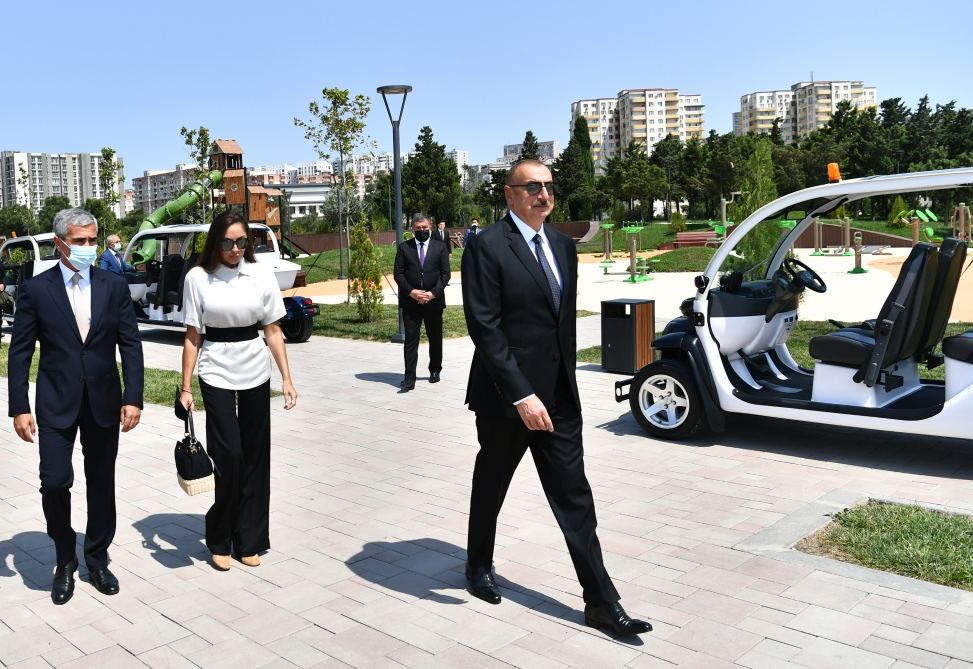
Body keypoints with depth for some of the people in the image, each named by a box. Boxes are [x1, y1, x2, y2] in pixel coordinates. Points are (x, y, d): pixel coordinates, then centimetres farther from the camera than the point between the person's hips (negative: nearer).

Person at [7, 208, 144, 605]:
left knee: (101, 483, 10)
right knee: (54, 482, -7)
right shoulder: (35, 290, -2)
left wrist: (133, 398, -7)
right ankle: (65, 561, 17)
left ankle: (97, 560, 27)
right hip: (56, 404, -2)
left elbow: (130, 345, 1)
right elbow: (20, 352, -2)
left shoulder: (114, 287, 2)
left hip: (104, 402, 2)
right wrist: (19, 408, -8)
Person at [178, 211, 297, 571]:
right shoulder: (197, 277, -3)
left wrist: (287, 378, -1)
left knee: (254, 457, 7)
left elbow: (273, 330, 3)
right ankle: (220, 539, 17)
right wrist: (185, 387, -3)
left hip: (255, 373, 2)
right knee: (229, 456, -5)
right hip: (216, 373, -2)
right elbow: (192, 336, -1)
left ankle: (249, 540, 21)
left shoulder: (261, 274, 0)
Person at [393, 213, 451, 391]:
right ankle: (409, 378, -5)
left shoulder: (440, 247, 4)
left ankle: (435, 371, 28)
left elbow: (445, 273, 0)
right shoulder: (403, 247, 5)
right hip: (410, 301, -1)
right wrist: (411, 292, -13)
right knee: (411, 339, -4)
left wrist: (433, 293, -12)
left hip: (434, 300, 1)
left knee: (435, 338, 12)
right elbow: (398, 273, 0)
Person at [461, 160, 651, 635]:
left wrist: (566, 379, 13)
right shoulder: (487, 247, -12)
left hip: (558, 396, 5)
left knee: (575, 498, 5)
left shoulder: (563, 245, 9)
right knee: (490, 488, 16)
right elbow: (484, 328, -18)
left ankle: (601, 603, 11)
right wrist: (521, 395, -22)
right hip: (507, 396, -5)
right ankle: (479, 567, 40)